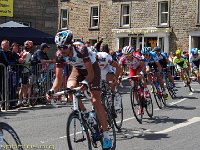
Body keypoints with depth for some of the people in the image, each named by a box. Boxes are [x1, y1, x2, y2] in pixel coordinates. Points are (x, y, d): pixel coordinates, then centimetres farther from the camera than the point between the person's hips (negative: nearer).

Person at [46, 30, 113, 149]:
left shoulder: (81, 50, -35)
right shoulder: (60, 55, -22)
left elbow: (90, 72, -35)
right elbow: (59, 78, -18)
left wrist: (85, 83, -52)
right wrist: (52, 90, -34)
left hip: (92, 68, -5)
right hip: (78, 69, 5)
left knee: (96, 100, -14)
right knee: (70, 88, -26)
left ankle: (106, 135, -7)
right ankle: (85, 114, -3)